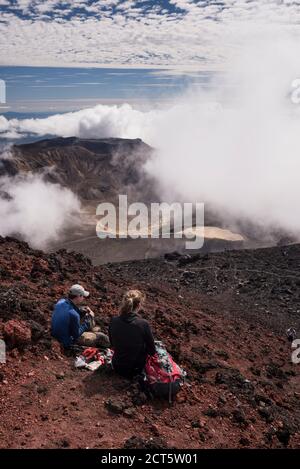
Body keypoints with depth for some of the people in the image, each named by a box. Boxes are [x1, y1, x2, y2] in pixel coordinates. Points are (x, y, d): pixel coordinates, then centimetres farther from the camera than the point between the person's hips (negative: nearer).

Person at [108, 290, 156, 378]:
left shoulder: (113, 321, -14)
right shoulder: (143, 324, -25)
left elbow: (112, 345, 4)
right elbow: (152, 351, -11)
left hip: (117, 367, 5)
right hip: (135, 370, -5)